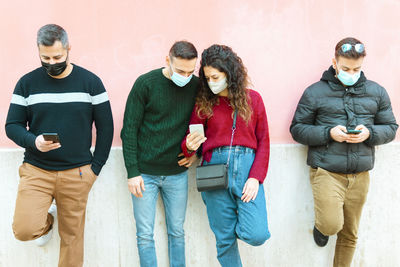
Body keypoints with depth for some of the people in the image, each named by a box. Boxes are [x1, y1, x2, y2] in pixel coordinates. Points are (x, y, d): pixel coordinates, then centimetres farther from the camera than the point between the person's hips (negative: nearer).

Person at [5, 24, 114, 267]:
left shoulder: (90, 82, -1)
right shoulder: (27, 83, 1)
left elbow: (106, 128, 2)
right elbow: (12, 126, 4)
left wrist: (95, 167, -2)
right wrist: (33, 142, -17)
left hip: (77, 173, 0)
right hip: (36, 171, 1)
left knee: (72, 235, 7)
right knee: (24, 229, -13)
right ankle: (47, 220, 21)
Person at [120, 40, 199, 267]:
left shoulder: (196, 86, 0)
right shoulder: (146, 83, -9)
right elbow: (129, 130, -7)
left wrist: (195, 152, 0)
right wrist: (132, 172, -10)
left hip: (177, 174, 3)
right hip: (145, 173, -2)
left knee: (177, 232, 13)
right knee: (145, 235, 5)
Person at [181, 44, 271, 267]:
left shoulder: (252, 98, 5)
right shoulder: (204, 102, 5)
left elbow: (263, 141, 4)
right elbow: (190, 140, 8)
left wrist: (256, 177, -7)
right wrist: (189, 146, -17)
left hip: (246, 167, 0)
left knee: (256, 235, -10)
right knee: (224, 239, 6)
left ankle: (241, 224, 25)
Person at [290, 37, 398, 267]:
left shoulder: (377, 92, 8)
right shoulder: (315, 92, -1)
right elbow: (297, 129, 0)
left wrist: (369, 133, -11)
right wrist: (328, 133, -16)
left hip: (360, 174, 3)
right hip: (326, 171, -3)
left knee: (350, 235, 12)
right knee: (332, 225, -15)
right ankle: (321, 225, 21)